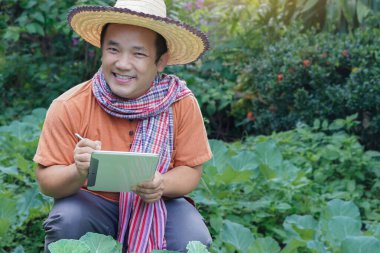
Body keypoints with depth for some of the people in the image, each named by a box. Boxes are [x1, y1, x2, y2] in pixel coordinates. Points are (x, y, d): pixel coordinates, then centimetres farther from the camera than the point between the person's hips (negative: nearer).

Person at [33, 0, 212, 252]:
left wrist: (162, 184, -29)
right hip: (94, 202, -1)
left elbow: (191, 170, -5)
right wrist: (79, 173, -34)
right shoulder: (69, 107, -16)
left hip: (158, 204, 1)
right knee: (66, 220, -31)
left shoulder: (181, 103, -13)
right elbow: (46, 180, -11)